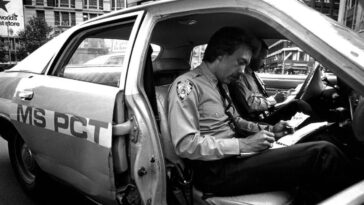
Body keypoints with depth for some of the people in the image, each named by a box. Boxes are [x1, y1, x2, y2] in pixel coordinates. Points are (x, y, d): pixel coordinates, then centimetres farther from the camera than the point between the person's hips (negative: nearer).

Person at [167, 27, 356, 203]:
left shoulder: (218, 85, 17)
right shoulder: (187, 84, -11)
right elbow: (186, 145, -20)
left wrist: (268, 130, 7)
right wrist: (243, 144, -18)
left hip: (235, 156, 9)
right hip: (218, 171, -9)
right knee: (324, 154, -15)